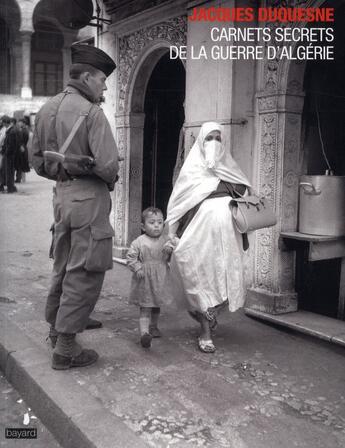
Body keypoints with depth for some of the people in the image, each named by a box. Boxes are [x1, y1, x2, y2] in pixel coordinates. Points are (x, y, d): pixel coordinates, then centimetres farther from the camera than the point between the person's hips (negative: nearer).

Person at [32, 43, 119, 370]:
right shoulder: (91, 112, -14)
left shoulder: (47, 109, 10)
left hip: (61, 194, 8)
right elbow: (108, 164, -19)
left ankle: (56, 328, 35)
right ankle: (65, 348, 7)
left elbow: (37, 161, 13)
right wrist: (109, 182, 1)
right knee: (85, 272, 0)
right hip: (89, 196, -8)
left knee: (63, 266, 20)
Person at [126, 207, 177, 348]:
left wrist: (170, 249, -16)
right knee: (145, 308, -3)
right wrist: (137, 268, -16)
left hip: (160, 280, 3)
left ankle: (153, 327, 30)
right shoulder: (139, 242, -7)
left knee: (157, 306, 16)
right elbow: (130, 257, -4)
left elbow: (172, 258, 6)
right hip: (144, 280, -3)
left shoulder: (166, 240, 3)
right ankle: (144, 333, -8)